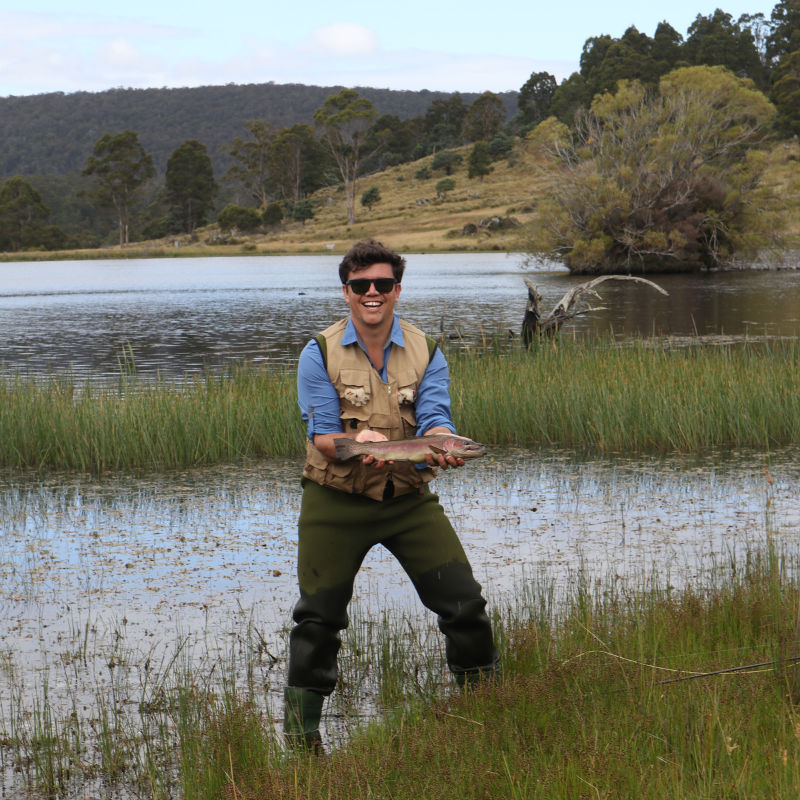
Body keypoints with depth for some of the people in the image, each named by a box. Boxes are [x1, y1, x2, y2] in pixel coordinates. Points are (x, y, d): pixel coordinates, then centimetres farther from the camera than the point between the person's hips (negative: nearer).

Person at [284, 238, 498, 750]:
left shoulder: (427, 352, 2)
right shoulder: (320, 354, -4)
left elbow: (436, 419, -11)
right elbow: (321, 435, -10)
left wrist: (444, 447, -36)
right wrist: (358, 444, -33)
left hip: (409, 498, 2)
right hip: (336, 501, -2)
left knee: (464, 601, -2)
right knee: (318, 616, 1)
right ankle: (301, 729, 14)